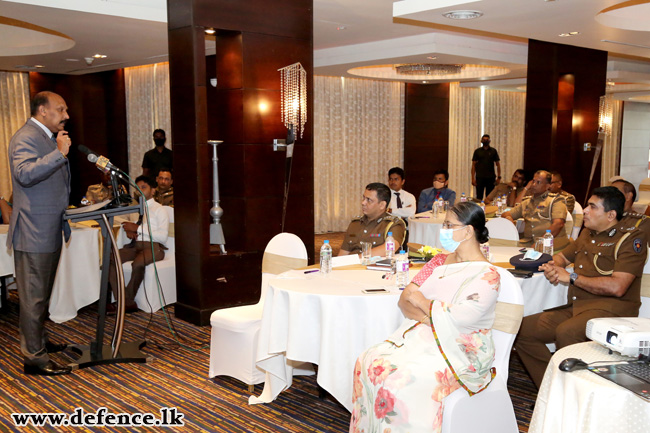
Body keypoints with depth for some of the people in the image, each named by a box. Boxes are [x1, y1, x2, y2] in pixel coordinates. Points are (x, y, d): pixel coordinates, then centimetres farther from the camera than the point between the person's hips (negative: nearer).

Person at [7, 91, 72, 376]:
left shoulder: (49, 138, 19)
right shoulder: (25, 138, -14)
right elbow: (25, 173, -31)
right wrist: (60, 153, -30)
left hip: (51, 231, 10)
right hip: (34, 234, -10)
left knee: (43, 294, 21)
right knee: (34, 297, -4)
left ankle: (38, 340, 34)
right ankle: (34, 358, 3)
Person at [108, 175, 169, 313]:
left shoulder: (159, 209, 2)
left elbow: (163, 237, -10)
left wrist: (138, 228, -14)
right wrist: (129, 231, 0)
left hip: (153, 246, -6)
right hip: (135, 245, 6)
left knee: (137, 264, -36)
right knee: (110, 259, -20)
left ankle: (128, 302, -20)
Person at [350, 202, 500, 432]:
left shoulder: (487, 275, -10)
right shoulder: (439, 262, 12)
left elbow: (458, 318, -21)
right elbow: (405, 299, 8)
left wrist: (422, 301, -7)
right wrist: (425, 317, -13)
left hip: (458, 352, -7)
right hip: (419, 337, 7)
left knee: (400, 380, -30)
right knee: (368, 361, -16)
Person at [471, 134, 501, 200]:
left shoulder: (493, 151, 7)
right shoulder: (477, 151, 5)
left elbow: (498, 164, 8)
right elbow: (473, 165, 5)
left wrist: (499, 177, -1)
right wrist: (473, 178, -3)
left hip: (491, 178, 1)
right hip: (480, 177, -1)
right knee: (479, 197, -1)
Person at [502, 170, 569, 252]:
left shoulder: (555, 200, 8)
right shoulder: (526, 201, 26)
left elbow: (558, 224, -8)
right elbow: (505, 214, 34)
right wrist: (508, 218, 7)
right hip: (529, 243, 5)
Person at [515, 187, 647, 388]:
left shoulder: (631, 239, -6)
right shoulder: (588, 234, 19)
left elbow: (617, 287, -19)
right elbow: (563, 256, 35)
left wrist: (571, 277, -10)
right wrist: (552, 266, 8)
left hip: (610, 309, -8)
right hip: (575, 308, 8)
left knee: (566, 332, -37)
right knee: (523, 329, -6)